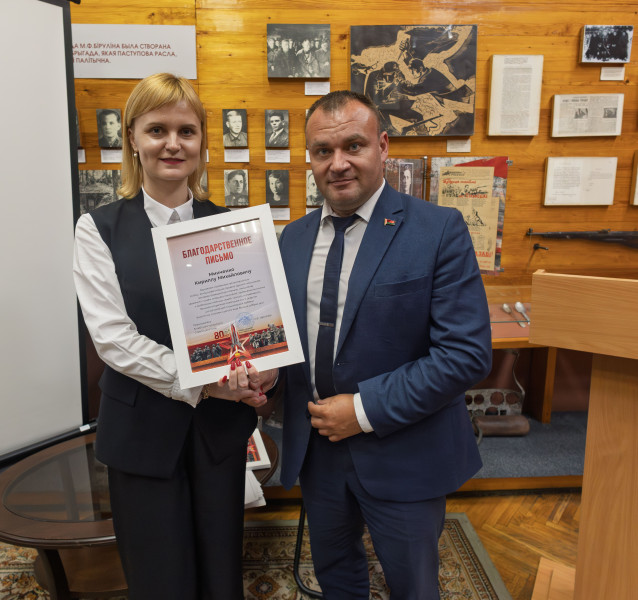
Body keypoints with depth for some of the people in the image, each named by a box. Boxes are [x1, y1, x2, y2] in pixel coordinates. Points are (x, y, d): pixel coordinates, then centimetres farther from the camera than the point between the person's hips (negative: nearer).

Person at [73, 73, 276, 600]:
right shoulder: (99, 230, -3)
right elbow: (112, 335, -12)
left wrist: (262, 370, -20)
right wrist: (199, 383, -21)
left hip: (220, 427, 2)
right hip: (143, 430, -1)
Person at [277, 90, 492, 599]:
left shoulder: (439, 229, -14)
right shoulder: (294, 237, 3)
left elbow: (467, 353, -20)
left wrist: (366, 409, -20)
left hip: (401, 456, -4)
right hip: (315, 448, 5)